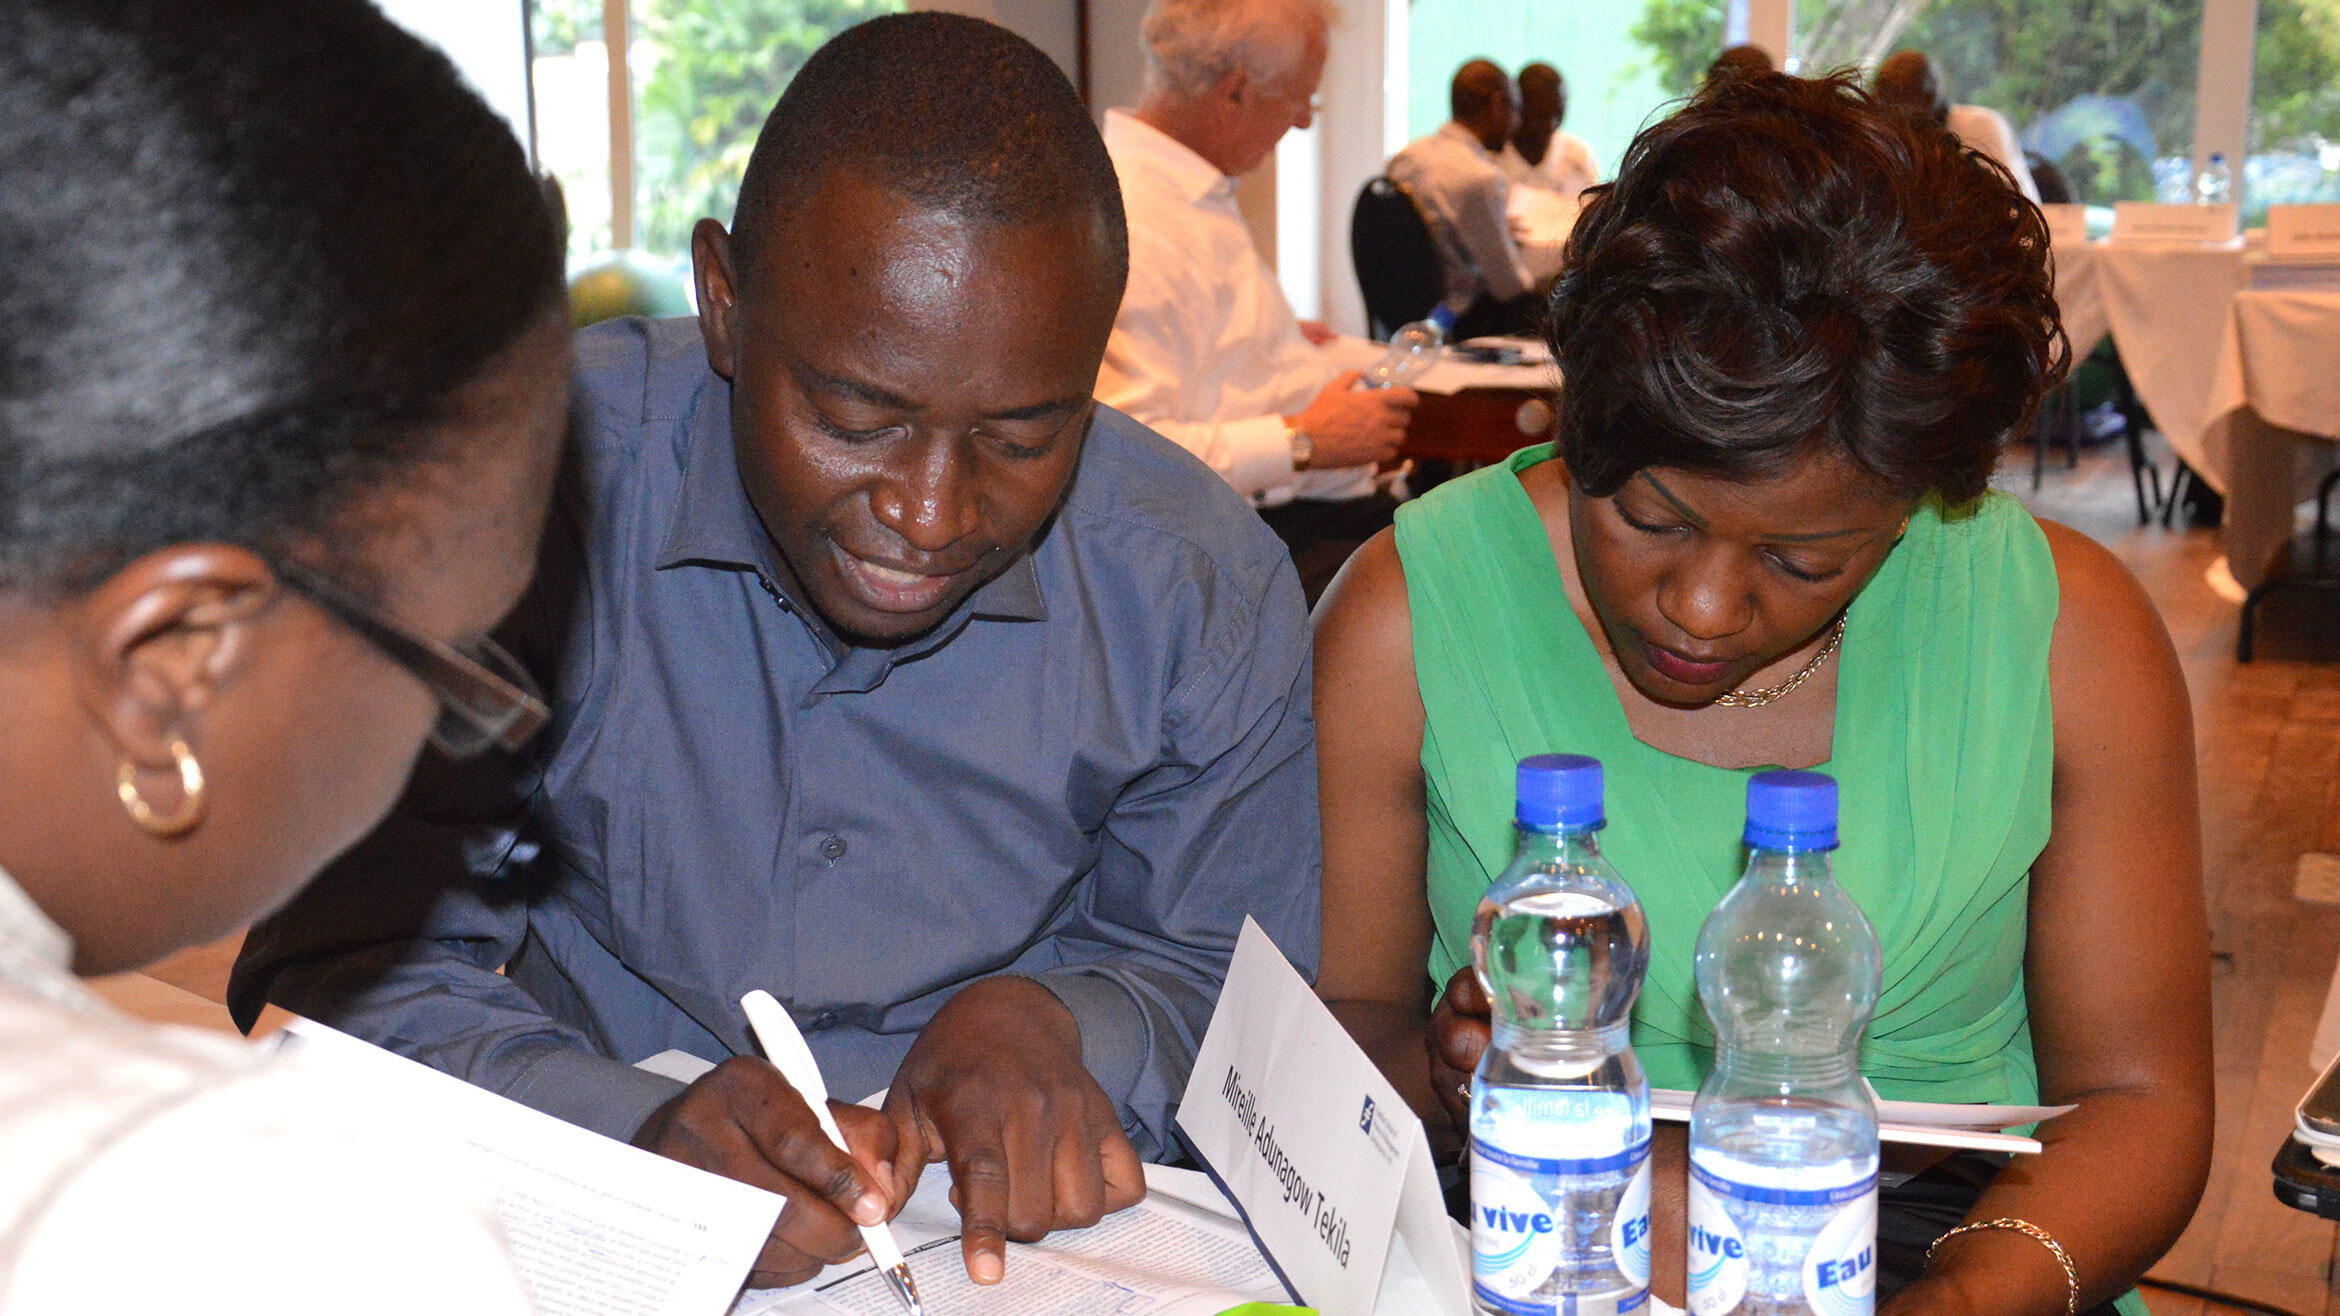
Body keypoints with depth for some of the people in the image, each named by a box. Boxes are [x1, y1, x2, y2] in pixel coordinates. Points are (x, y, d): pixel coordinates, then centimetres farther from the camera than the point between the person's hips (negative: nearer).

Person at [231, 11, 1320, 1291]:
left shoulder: (1206, 589, -8)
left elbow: (1216, 982, 5)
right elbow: (360, 971, -12)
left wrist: (1052, 1024, -17)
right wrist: (635, 1138, -30)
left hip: (1024, 1247, 1)